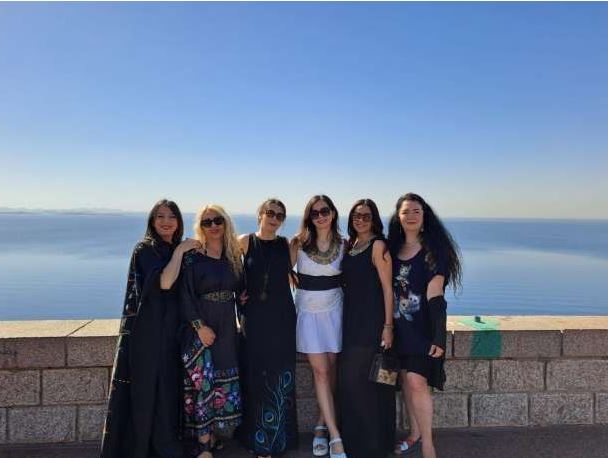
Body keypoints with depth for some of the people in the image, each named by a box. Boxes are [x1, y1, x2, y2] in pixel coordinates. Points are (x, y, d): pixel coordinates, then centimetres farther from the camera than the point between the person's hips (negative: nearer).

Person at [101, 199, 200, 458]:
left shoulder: (178, 250, 12)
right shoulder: (145, 250, -8)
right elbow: (164, 282, -23)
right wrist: (180, 251, -17)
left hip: (171, 328, 6)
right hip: (147, 329, -6)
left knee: (168, 386, 10)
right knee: (146, 386, 1)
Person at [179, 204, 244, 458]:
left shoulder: (233, 256, 8)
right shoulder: (192, 257, -6)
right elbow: (185, 295, -11)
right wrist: (200, 326, -16)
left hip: (227, 328, 5)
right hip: (199, 327, -5)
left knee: (225, 383, 8)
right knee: (202, 383, -2)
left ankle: (213, 436, 23)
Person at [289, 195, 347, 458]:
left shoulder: (344, 245, 1)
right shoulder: (298, 244, -3)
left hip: (334, 310, 1)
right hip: (308, 311, -1)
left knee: (330, 370, 4)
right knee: (320, 372, -2)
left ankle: (321, 426, 23)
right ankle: (335, 436, 4)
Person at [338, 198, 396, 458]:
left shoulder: (378, 246, -8)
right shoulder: (349, 245, 12)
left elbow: (387, 287, -11)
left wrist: (388, 325, -15)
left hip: (372, 321, -6)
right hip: (350, 320, 6)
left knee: (366, 381, -2)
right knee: (348, 380, 10)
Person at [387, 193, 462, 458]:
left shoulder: (433, 249, -8)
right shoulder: (393, 248, 6)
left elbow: (435, 294, -13)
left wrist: (438, 336, -16)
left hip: (423, 324, -5)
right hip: (400, 324, 5)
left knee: (417, 382, -10)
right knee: (406, 379, 13)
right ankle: (415, 434, 30)